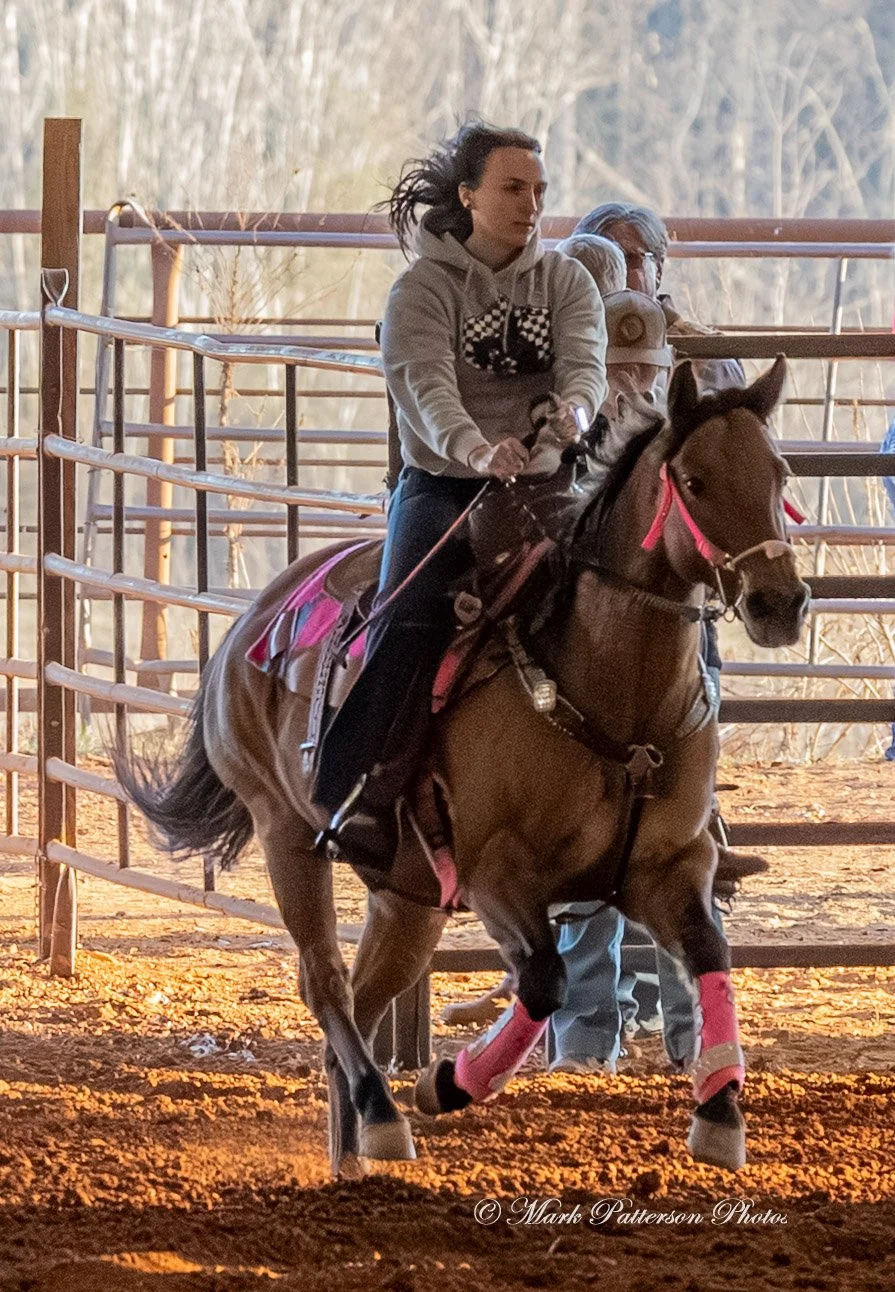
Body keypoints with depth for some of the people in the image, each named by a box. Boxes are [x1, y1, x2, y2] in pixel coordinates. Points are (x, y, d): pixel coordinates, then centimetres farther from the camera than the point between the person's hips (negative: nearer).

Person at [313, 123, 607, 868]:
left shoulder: (567, 282, 11)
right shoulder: (424, 289, 0)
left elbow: (584, 361, -8)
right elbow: (426, 386, -17)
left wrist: (575, 410, -33)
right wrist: (477, 448, -37)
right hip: (443, 489, -3)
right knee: (408, 618, -23)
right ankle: (362, 798, -27)